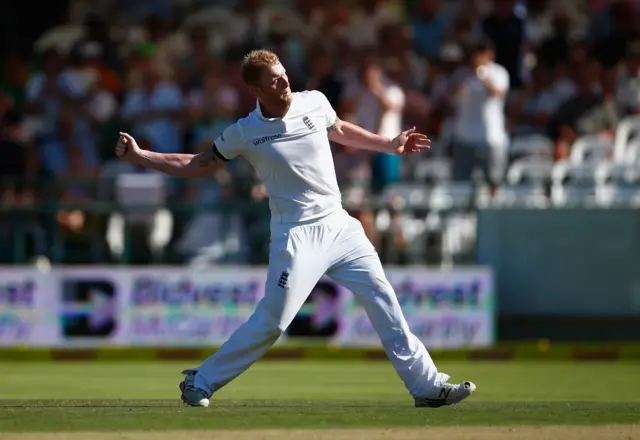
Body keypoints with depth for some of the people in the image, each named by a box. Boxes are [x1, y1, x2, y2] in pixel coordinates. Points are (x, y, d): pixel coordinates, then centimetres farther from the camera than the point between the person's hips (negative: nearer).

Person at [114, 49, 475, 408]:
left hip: (339, 226, 4)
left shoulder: (314, 102, 1)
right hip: (298, 236, -4)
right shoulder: (244, 133, -6)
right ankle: (200, 382, 8)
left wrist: (391, 145, 26)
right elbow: (197, 166, 5)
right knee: (272, 322, -7)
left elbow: (339, 130, 23)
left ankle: (426, 385, 5)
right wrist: (139, 156, -2)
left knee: (384, 301, -1)